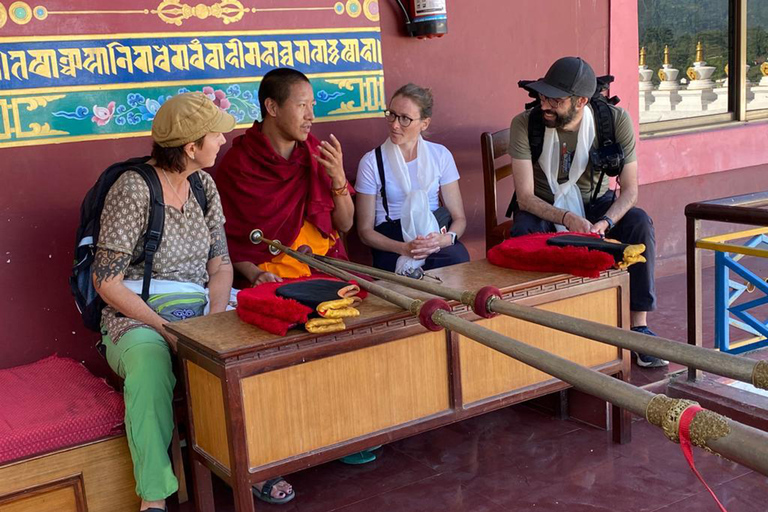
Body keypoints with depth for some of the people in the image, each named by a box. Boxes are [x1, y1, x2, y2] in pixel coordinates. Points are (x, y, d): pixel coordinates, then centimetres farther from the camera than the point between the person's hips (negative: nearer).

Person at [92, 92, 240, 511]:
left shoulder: (203, 185, 9)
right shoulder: (133, 189, -12)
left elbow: (220, 263, 8)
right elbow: (107, 281, -13)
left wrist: (215, 319, -10)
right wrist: (164, 328, -21)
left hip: (200, 309, 6)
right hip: (137, 318, -5)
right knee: (150, 358, -39)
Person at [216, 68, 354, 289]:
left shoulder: (316, 152, 4)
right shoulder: (237, 163, -7)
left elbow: (345, 224, 7)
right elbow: (226, 238, -5)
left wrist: (338, 177, -8)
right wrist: (253, 273, -21)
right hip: (271, 279, -4)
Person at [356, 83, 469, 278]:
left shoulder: (440, 156, 9)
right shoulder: (372, 162, 1)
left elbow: (459, 217, 8)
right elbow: (365, 230, 1)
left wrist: (446, 239, -16)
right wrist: (404, 248, -17)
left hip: (435, 236, 4)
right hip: (391, 245, -3)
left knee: (457, 256, -32)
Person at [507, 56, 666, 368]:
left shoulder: (616, 120, -17)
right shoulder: (525, 125, -21)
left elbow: (629, 189, -14)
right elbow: (525, 197, -22)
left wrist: (605, 222, -34)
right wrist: (566, 218, -40)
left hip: (595, 202, 1)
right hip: (544, 207, -1)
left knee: (639, 222, -28)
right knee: (523, 229, -35)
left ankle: (639, 325, -21)